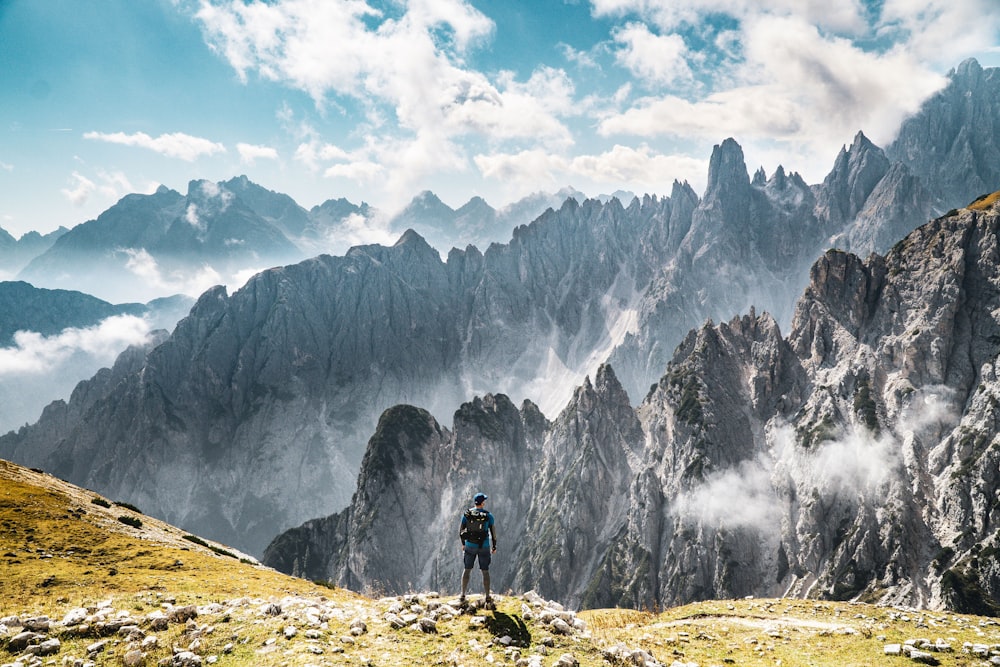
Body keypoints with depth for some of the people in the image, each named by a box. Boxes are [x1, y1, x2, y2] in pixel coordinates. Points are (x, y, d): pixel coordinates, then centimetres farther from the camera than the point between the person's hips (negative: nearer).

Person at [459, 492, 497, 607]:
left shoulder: (466, 514, -6)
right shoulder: (488, 516, -12)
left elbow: (461, 530, 0)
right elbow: (493, 532, -7)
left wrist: (463, 544, 16)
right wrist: (494, 546, 8)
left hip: (470, 546, 2)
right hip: (484, 546, -2)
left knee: (467, 570, 15)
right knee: (485, 572, 10)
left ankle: (462, 597, 15)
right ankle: (488, 599, 12)